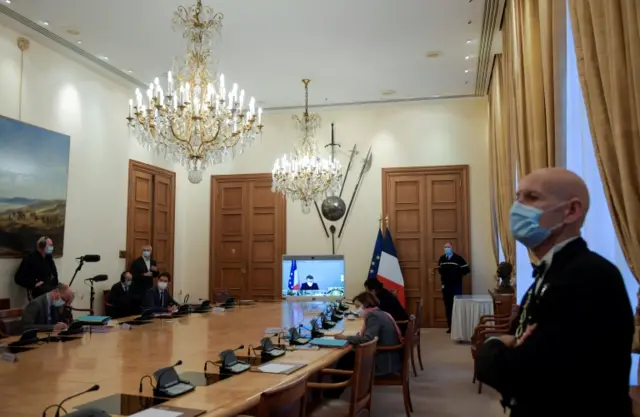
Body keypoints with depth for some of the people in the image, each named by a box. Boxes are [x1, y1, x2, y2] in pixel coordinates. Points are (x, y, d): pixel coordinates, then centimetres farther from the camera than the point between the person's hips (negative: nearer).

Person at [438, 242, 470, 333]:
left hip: (456, 286, -5)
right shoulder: (442, 259, 7)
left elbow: (466, 269, -8)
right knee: (448, 307, 9)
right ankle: (450, 326, 17)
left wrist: (457, 275, -5)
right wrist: (444, 275, 7)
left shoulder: (458, 258, -9)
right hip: (445, 286, 5)